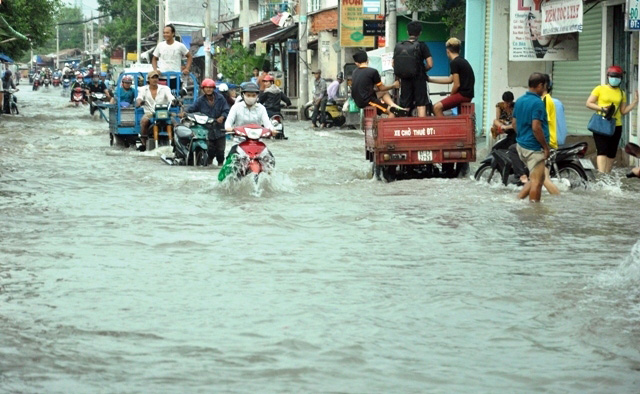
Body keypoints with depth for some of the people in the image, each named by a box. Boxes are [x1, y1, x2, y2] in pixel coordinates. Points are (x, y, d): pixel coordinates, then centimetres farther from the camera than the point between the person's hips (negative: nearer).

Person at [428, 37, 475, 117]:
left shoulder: (454, 63, -13)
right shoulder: (462, 60, 16)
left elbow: (457, 84, -15)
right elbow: (450, 79, 22)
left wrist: (450, 96, 2)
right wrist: (430, 79, 27)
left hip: (463, 94, -10)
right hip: (467, 94, 10)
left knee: (437, 107, -17)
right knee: (439, 107, 18)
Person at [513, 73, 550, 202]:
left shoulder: (519, 101, 10)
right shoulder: (537, 103, -17)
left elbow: (514, 124, 16)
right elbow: (536, 127, -23)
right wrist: (546, 146, -14)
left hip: (521, 144, 9)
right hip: (534, 147, -9)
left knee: (538, 177, 19)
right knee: (537, 181, -1)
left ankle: (518, 199, 13)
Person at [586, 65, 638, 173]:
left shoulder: (621, 93, 13)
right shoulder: (600, 89, 2)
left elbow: (623, 111, 12)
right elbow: (588, 103, -1)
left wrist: (635, 102, 1)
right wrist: (602, 109, -14)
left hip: (616, 126, 4)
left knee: (611, 153, 7)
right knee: (602, 151, -14)